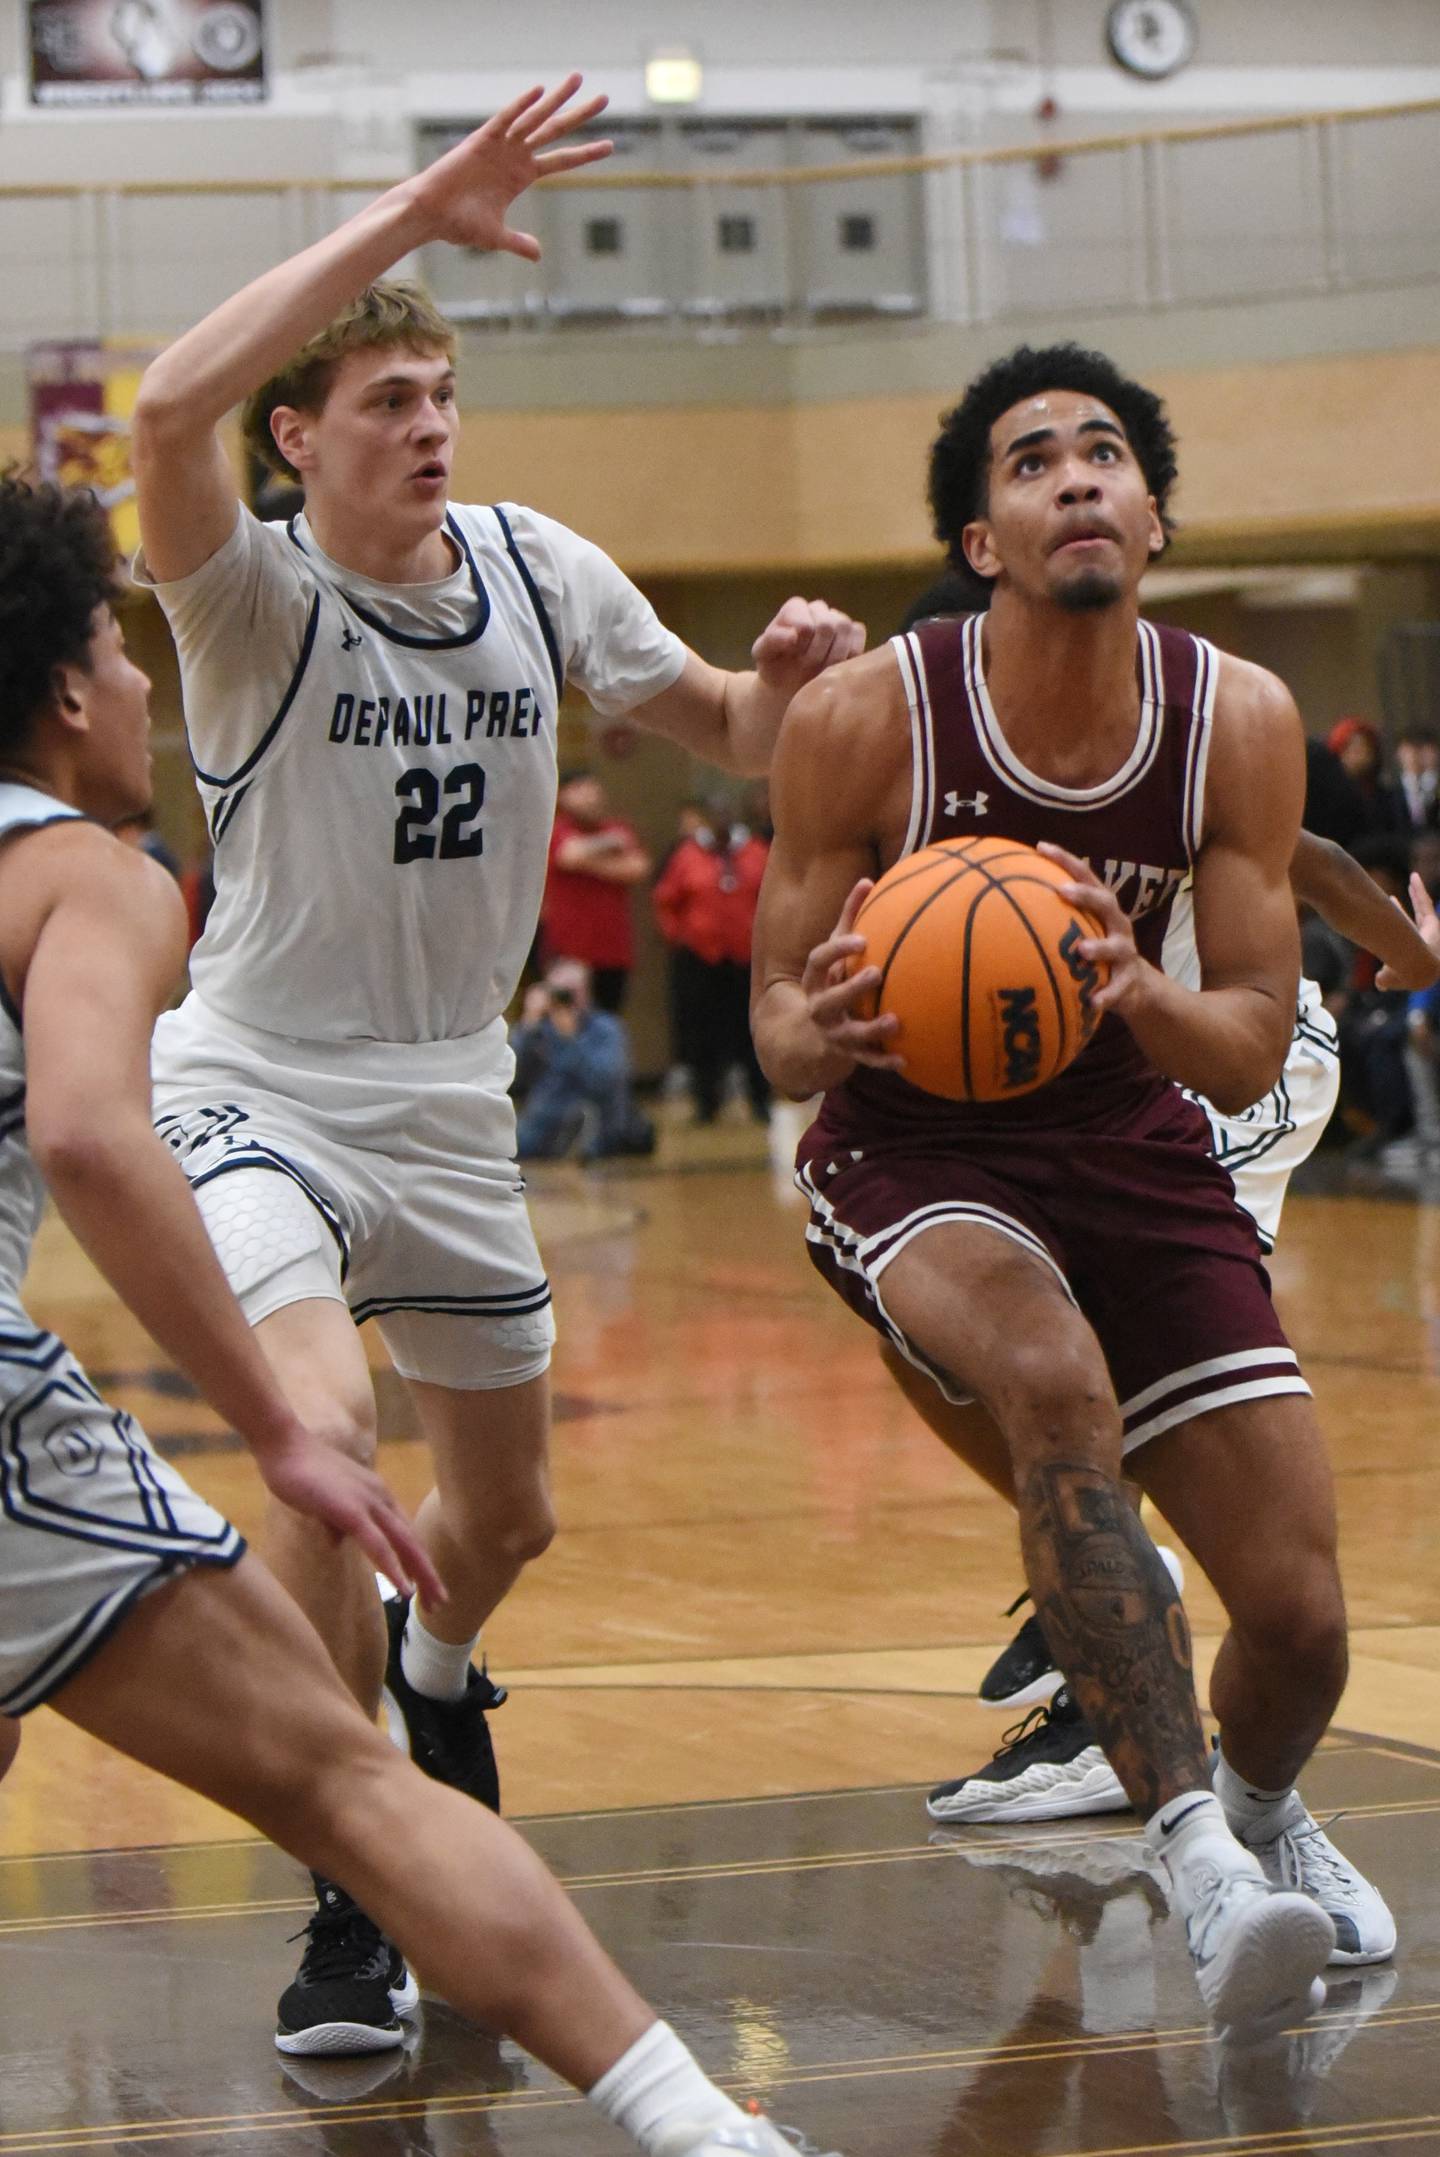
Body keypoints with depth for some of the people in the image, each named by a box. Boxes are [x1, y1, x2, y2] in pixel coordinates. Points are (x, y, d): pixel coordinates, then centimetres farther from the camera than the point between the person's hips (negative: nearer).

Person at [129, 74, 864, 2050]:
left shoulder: (544, 576, -3)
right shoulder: (256, 593, -19)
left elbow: (728, 740, 10)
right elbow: (171, 413, -40)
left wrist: (790, 680, -15)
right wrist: (414, 215, -41)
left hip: (452, 1094, 5)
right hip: (259, 1085, -5)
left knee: (507, 1512, 18)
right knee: (330, 1426, -30)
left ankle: (433, 1662, 55)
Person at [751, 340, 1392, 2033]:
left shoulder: (1240, 721, -11)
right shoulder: (861, 720, -18)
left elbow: (1251, 1054, -10)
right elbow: (779, 1033, -10)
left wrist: (1137, 992, -32)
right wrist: (832, 1030, -35)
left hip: (1132, 1145, 3)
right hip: (911, 1148, -3)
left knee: (1300, 1610, -2)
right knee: (1059, 1382, -37)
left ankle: (1259, 1811, 35)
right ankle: (1193, 1852, -35)